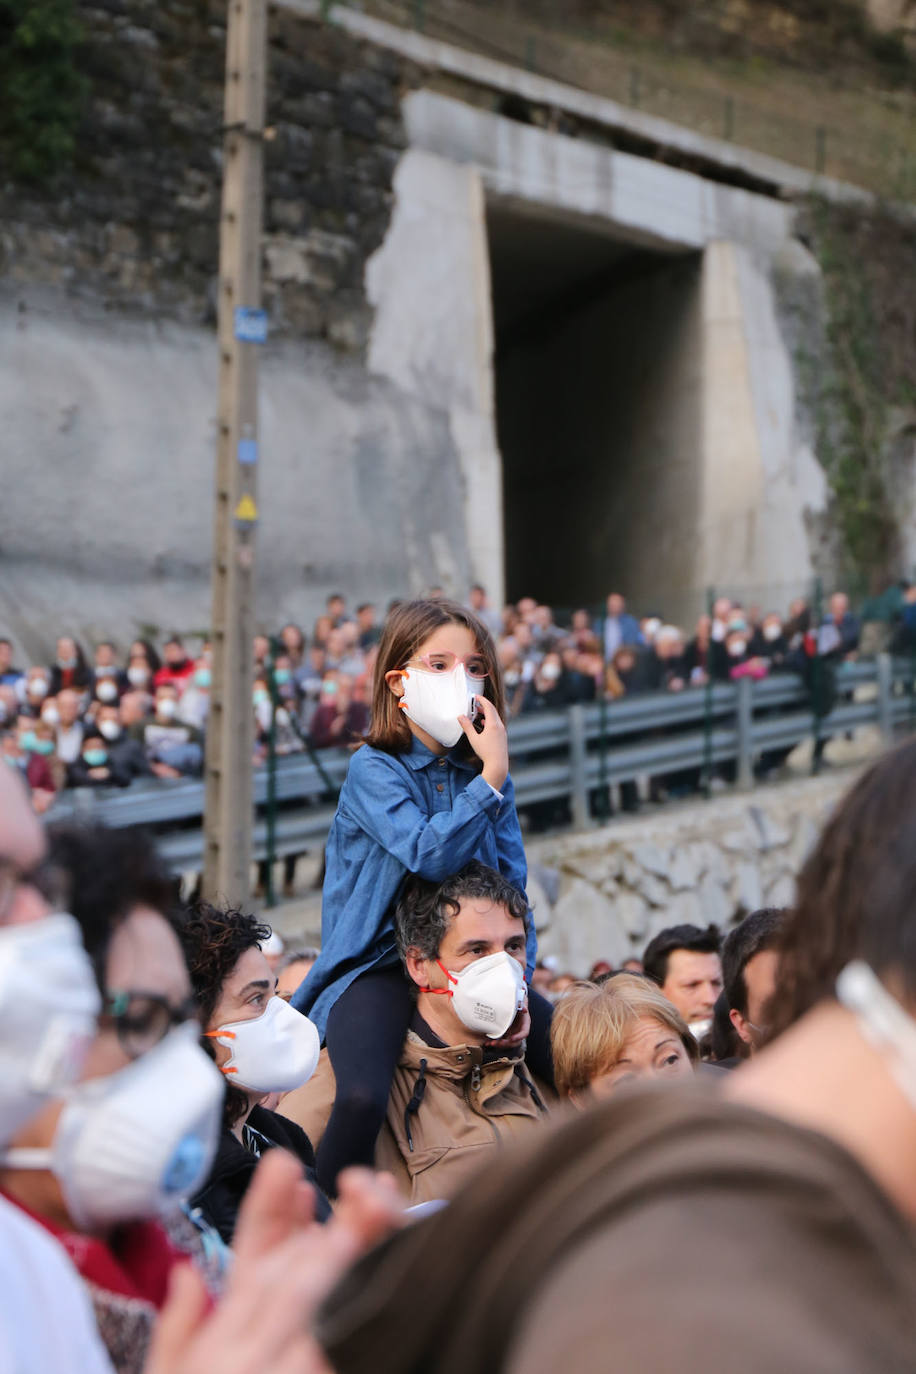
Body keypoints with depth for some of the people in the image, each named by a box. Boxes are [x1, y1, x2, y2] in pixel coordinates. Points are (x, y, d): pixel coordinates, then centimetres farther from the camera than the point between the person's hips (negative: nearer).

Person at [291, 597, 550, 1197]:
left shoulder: (486, 773, 12)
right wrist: (491, 780, -20)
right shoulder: (374, 769, -6)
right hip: (378, 964, -6)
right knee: (363, 1100, -32)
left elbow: (512, 884, 10)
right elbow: (429, 854, -22)